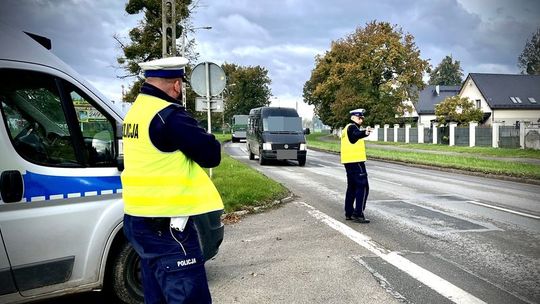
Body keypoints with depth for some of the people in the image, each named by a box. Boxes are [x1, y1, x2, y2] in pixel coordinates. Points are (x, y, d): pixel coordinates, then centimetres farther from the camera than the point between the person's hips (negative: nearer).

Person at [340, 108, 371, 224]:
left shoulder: (347, 128, 21)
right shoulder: (352, 127, -10)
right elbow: (355, 136, -34)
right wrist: (364, 133, -53)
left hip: (348, 162, 11)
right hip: (356, 161, -10)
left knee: (352, 187, 15)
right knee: (363, 187, -8)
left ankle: (349, 213, 19)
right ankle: (358, 213, -10)